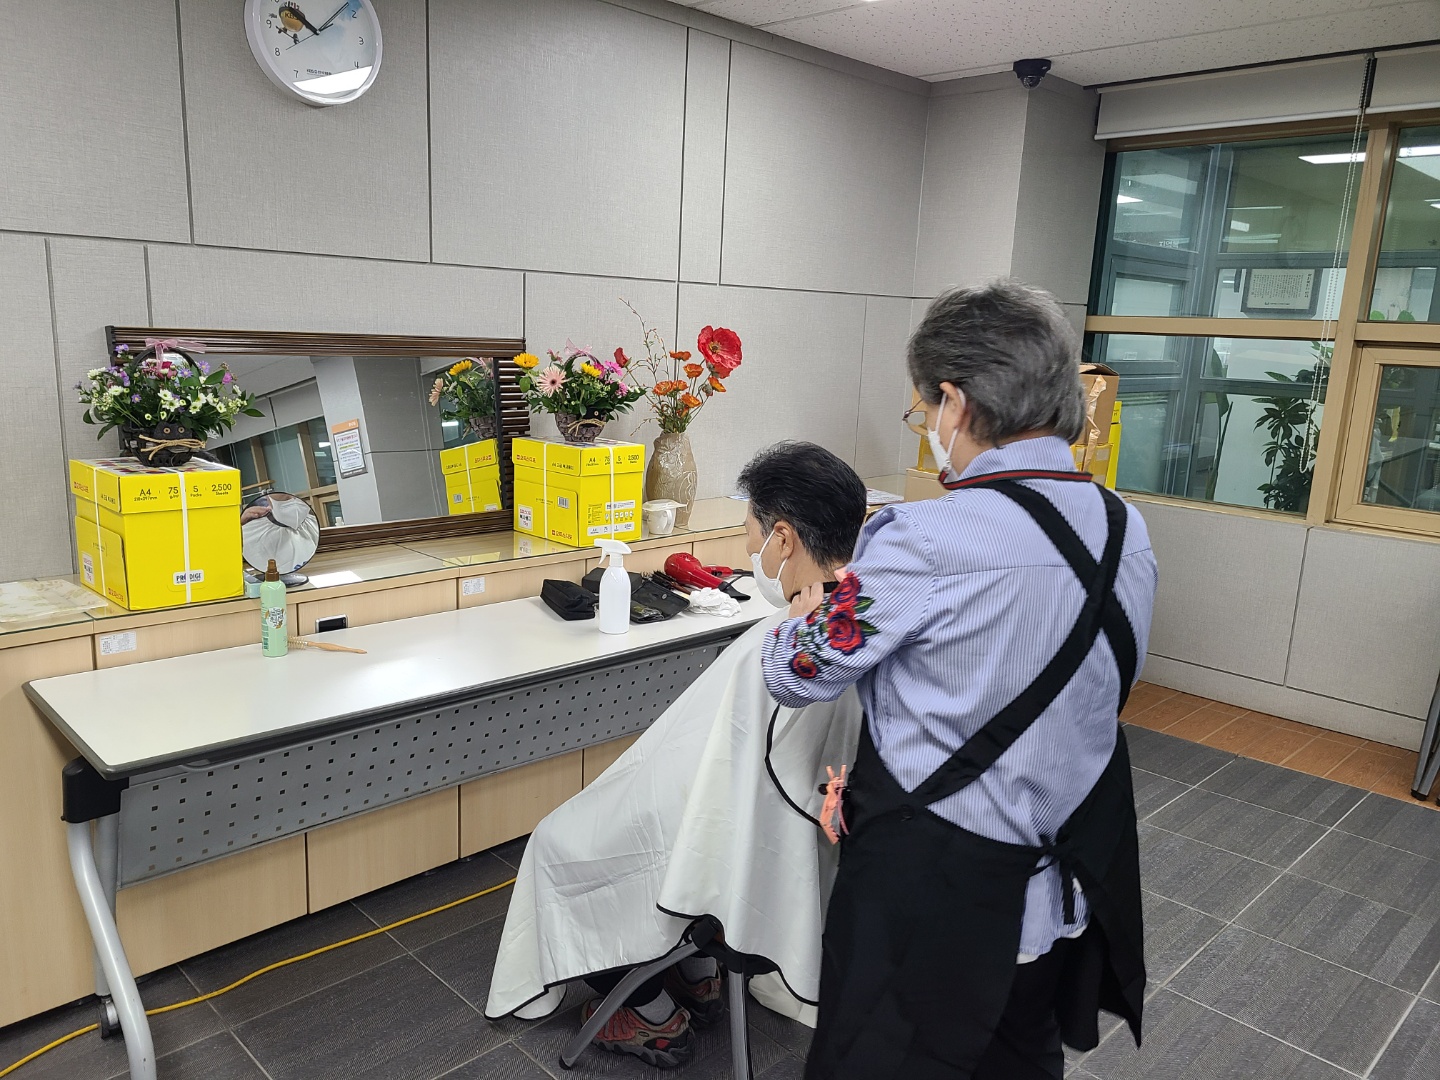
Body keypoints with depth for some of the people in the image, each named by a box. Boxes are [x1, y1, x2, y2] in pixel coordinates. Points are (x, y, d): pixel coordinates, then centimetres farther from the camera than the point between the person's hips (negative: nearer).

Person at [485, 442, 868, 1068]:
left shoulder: (769, 654, -35)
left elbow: (709, 798, -23)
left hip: (744, 864, -8)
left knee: (561, 841, 15)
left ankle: (657, 1019, 27)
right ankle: (697, 977, 35)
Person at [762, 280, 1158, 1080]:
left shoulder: (927, 541, -26)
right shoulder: (1125, 529, -2)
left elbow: (797, 676, -14)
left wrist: (801, 617, 8)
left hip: (935, 896, -7)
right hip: (1068, 887, 7)